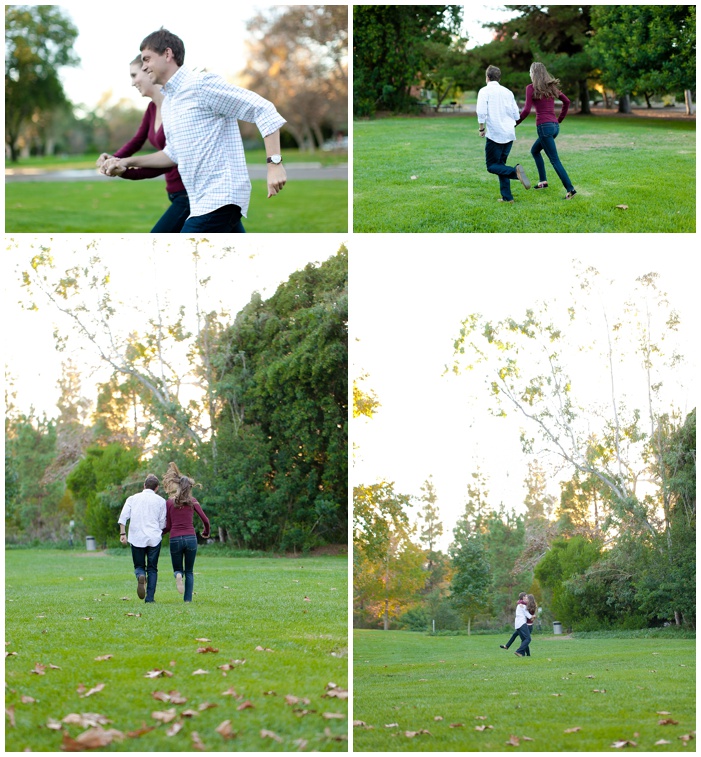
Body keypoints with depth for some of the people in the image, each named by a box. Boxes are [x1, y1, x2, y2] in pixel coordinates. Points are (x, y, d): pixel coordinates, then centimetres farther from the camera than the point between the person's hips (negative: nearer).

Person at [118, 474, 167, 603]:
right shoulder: (160, 501, 7)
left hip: (137, 538, 1)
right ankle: (150, 597, -2)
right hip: (154, 538, -1)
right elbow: (162, 523, 7)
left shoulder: (132, 499, 10)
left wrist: (122, 534, -2)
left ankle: (140, 576, -23)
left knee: (139, 566, 12)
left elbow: (123, 516, -1)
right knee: (152, 569, 7)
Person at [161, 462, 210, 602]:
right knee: (189, 571, 14)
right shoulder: (192, 501, 3)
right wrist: (206, 532, 23)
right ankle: (188, 599, 0)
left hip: (175, 539, 0)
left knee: (178, 569, 16)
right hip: (190, 538, 0)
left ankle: (178, 575, -20)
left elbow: (167, 526, 2)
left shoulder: (169, 502, 2)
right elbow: (205, 520, 3)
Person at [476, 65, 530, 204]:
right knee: (500, 164, 16)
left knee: (492, 166, 1)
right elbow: (516, 115, 9)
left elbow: (481, 111, -16)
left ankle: (515, 171, -27)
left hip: (495, 133, -6)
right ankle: (506, 196, 7)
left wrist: (482, 128, -3)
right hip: (510, 134, 6)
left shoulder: (485, 91, -3)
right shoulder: (508, 92, 12)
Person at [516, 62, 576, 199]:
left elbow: (526, 110, -13)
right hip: (555, 126, 7)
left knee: (555, 160, -7)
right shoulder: (551, 87, 13)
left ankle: (570, 189, -14)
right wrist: (560, 119, 24)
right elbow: (566, 102, 16)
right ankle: (543, 181, 22)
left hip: (544, 126, -7)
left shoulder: (531, 88, -6)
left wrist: (515, 123, -2)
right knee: (534, 150, 27)